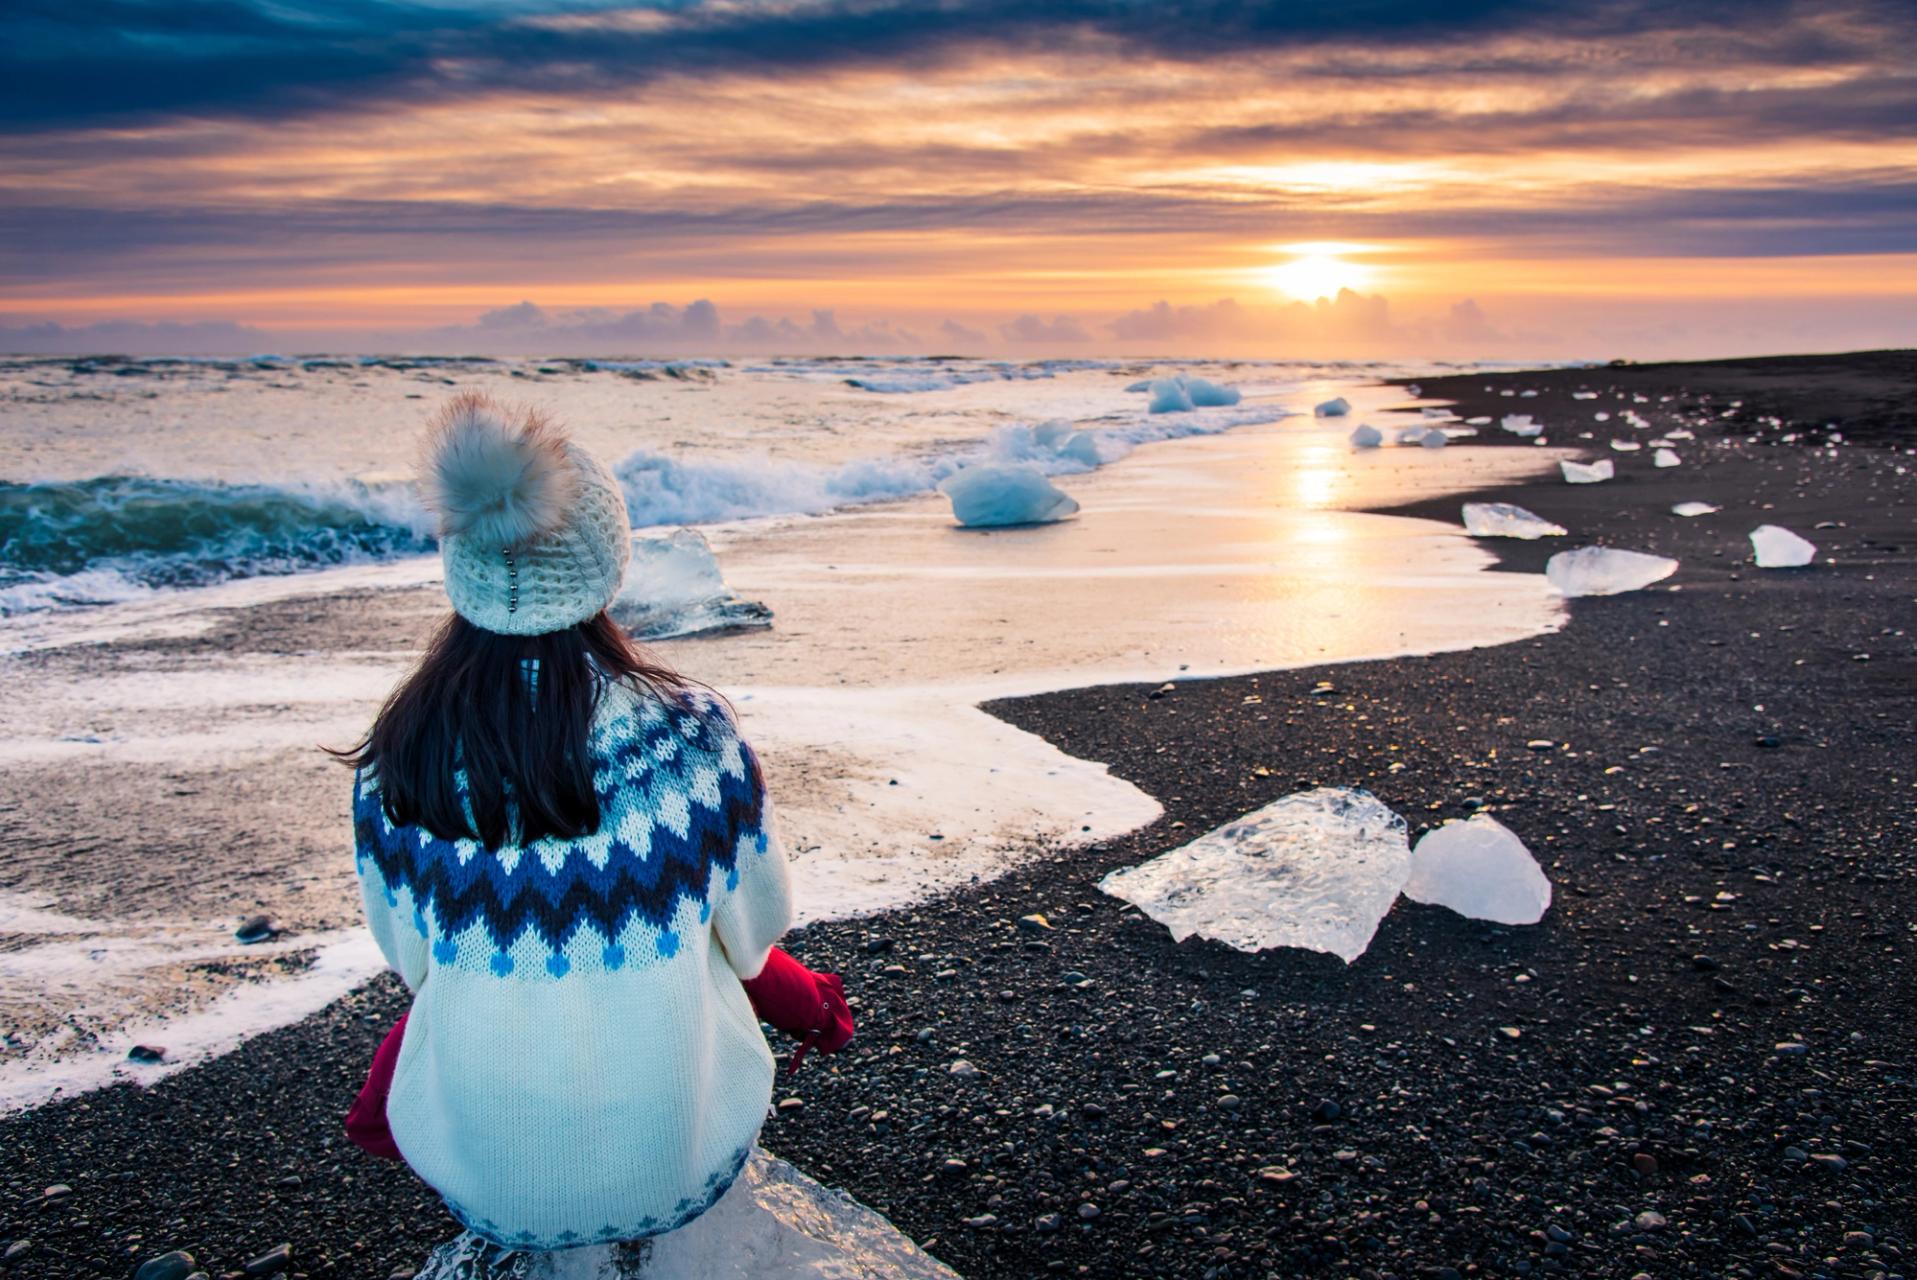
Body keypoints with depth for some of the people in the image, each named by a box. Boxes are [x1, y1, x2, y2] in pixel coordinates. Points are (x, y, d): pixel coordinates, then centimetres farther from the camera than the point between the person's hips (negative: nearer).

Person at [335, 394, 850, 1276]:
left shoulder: (396, 757, -13)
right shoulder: (692, 732, -18)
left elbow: (413, 960, 2)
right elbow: (753, 932, -4)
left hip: (476, 1176, 2)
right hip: (681, 1165, -2)